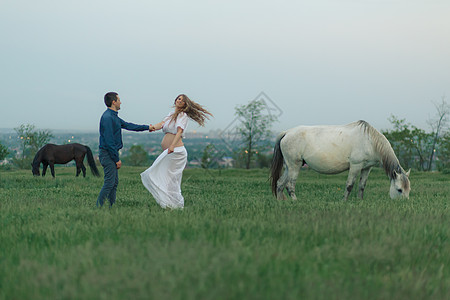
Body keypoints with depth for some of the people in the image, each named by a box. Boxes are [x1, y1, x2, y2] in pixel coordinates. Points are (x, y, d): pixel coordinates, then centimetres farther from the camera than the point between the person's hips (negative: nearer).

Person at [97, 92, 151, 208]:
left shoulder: (113, 116, 15)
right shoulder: (107, 117, -18)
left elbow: (127, 125, 26)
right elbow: (108, 141, -21)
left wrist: (147, 127, 29)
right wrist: (117, 159, -18)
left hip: (112, 154, 10)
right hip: (107, 153, -10)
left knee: (114, 183, 11)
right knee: (109, 183, -11)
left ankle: (111, 207, 14)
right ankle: (98, 208, -9)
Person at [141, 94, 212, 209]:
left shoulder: (183, 115, -2)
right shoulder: (171, 114, 22)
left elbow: (179, 131, -17)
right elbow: (162, 124, 5)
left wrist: (172, 145, -33)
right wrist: (154, 127, -20)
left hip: (176, 150, -8)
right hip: (167, 151, 8)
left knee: (169, 178, -9)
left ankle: (175, 204, -4)